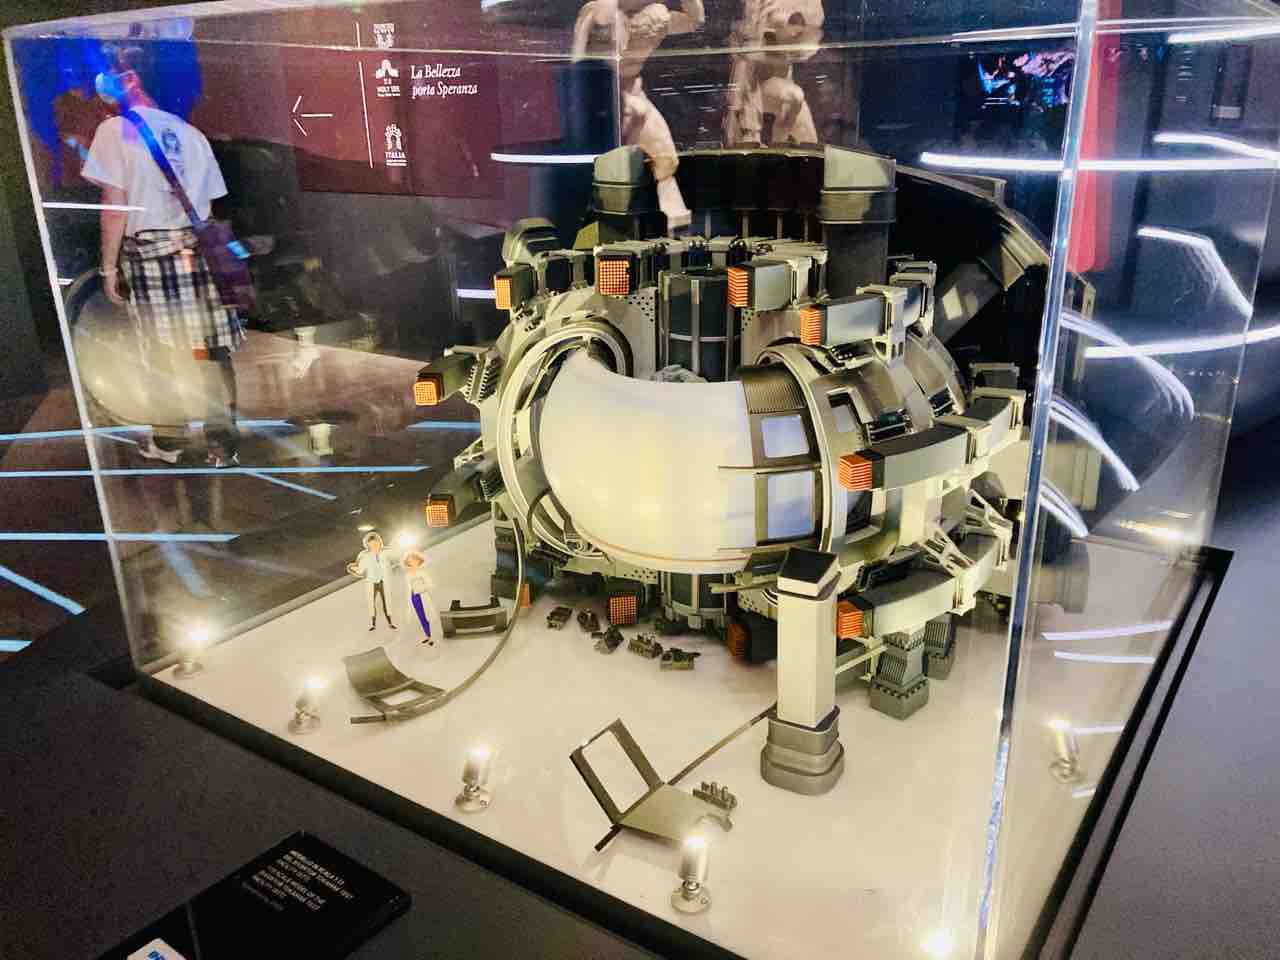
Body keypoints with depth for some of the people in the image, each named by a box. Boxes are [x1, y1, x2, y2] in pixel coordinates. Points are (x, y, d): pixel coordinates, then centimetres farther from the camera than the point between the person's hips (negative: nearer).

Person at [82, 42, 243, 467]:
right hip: (198, 247, 4)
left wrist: (109, 266, 0)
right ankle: (223, 443, 4)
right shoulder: (189, 132, 11)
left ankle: (170, 440, 19)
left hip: (149, 249, -3)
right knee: (211, 350, 3)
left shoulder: (114, 129, -2)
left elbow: (115, 206, -6)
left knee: (167, 352, 6)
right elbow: (208, 205, 8)